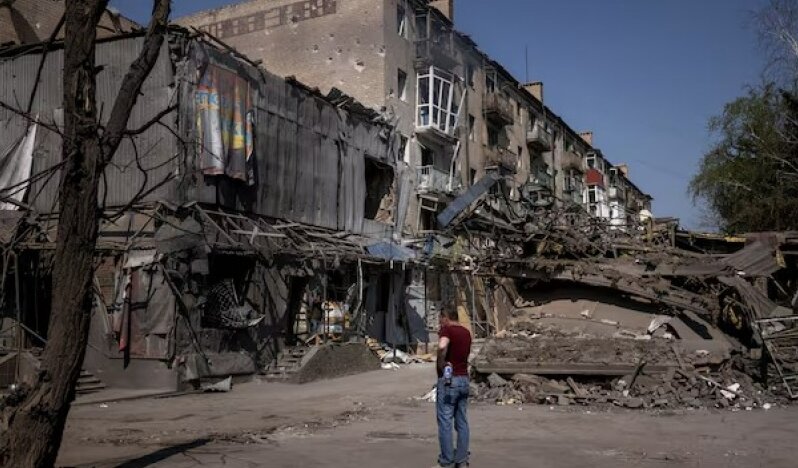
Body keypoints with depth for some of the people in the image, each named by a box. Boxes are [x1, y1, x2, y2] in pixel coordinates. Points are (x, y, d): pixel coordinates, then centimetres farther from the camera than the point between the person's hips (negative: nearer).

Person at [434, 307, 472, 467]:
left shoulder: (446, 330, -10)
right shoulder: (466, 332, 13)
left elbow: (442, 346, -31)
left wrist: (441, 363, -18)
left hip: (448, 380, -7)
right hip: (464, 379, 7)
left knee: (445, 422, 0)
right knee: (462, 421, 11)